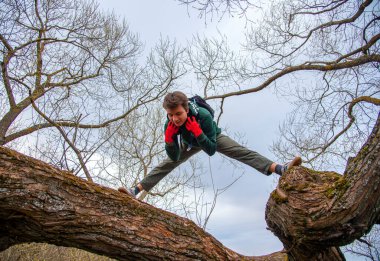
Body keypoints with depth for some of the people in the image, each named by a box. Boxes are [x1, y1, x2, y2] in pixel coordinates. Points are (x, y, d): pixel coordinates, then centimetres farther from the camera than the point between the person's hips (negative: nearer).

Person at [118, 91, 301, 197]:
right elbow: (174, 157, -26)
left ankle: (280, 169, -25)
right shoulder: (169, 125, -33)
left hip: (213, 138, -3)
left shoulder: (203, 115, -44)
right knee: (167, 164, -3)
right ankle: (136, 190, 2)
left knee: (243, 152, -21)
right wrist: (169, 139, -44)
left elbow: (211, 150, -39)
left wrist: (197, 132, -52)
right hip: (191, 143, 3)